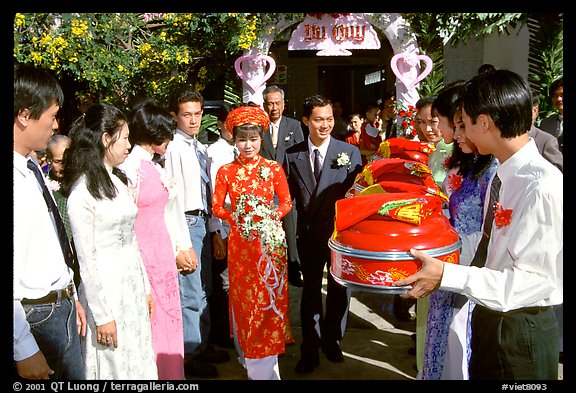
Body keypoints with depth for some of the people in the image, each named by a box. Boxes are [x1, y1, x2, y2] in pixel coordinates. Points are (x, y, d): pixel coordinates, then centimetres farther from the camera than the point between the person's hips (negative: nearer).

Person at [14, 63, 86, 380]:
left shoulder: (32, 166, 4)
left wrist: (71, 298, 15)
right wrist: (23, 350, -20)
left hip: (61, 307, 8)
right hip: (34, 317, -8)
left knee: (75, 377, 22)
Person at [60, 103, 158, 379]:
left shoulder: (118, 182, 8)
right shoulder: (82, 191, -15)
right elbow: (86, 258, -14)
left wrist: (145, 287, 14)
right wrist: (102, 315, -13)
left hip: (133, 286, 7)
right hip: (105, 291, -7)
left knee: (140, 363, 16)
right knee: (115, 368, 9)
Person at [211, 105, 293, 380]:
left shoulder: (274, 169, -1)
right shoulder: (226, 172, 1)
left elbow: (286, 202, 4)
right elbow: (217, 207, 4)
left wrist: (271, 218, -10)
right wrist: (238, 219, -10)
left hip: (270, 241, 0)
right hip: (240, 243, 0)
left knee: (269, 299, 5)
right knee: (243, 299, 9)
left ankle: (265, 365, 20)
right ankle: (247, 356, 28)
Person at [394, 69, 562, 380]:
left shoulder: (543, 187, -25)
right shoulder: (503, 174, 2)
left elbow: (535, 280, -26)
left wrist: (447, 276, -28)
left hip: (522, 331, -7)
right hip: (489, 315, 7)